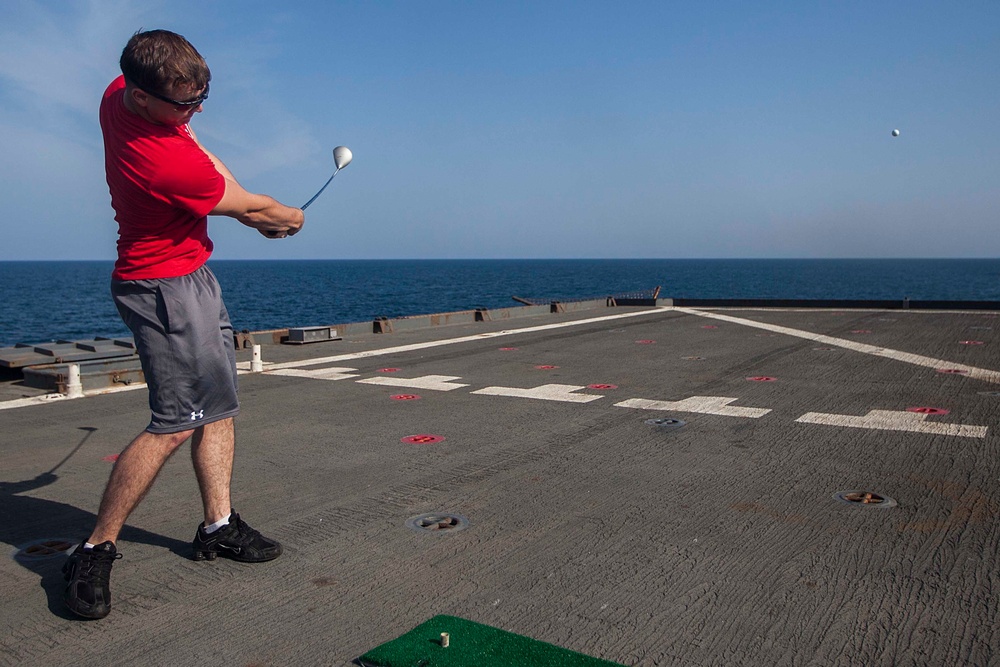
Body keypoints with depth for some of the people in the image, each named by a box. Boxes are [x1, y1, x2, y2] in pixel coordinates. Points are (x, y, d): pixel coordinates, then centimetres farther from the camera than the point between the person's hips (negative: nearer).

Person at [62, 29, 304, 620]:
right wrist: (289, 217, 9)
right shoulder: (172, 164, -30)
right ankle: (95, 552, -1)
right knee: (176, 422, -13)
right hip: (164, 287, -11)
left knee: (219, 405, 12)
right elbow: (251, 207, -11)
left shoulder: (118, 94, -2)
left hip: (192, 278, 11)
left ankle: (219, 526, 20)